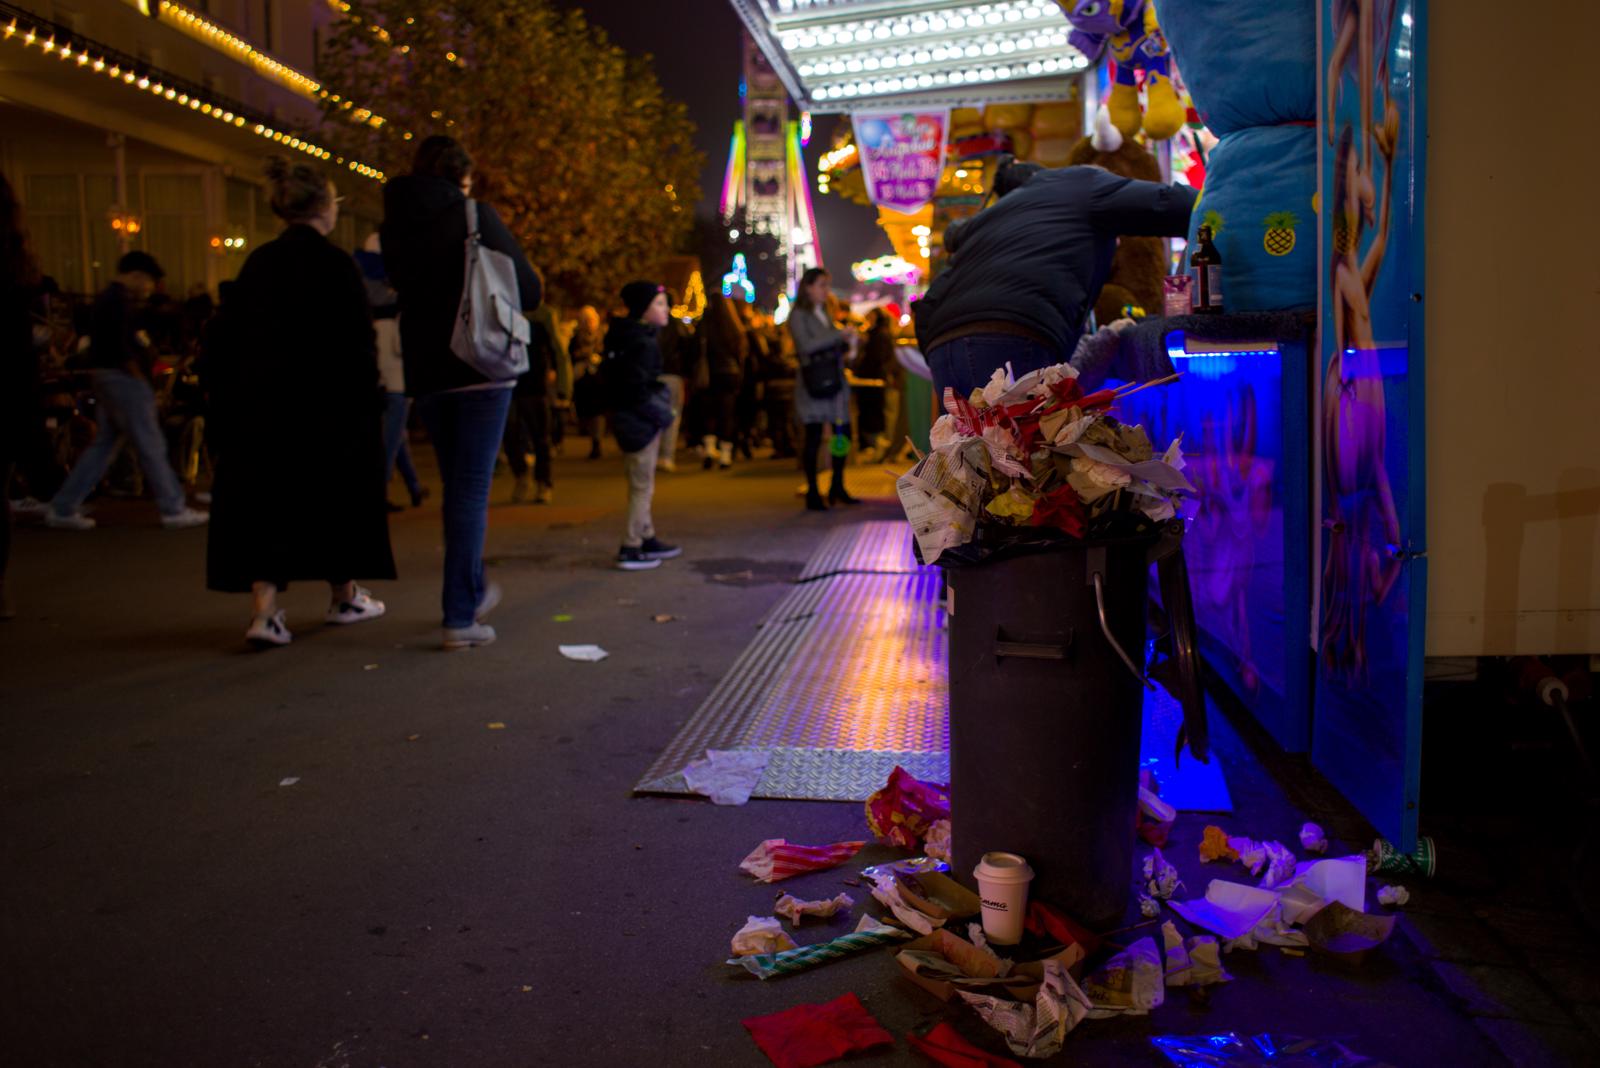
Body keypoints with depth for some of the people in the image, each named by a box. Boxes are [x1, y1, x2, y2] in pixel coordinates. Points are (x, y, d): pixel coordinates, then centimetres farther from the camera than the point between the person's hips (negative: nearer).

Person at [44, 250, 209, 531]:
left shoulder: (106, 298, 18)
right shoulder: (121, 300, -14)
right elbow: (121, 347, -20)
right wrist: (140, 377, -14)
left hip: (105, 379, 10)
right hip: (123, 379, -10)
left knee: (104, 445, 12)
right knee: (151, 446, -4)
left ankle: (62, 509, 12)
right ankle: (174, 510, 1)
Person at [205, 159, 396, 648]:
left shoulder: (257, 263, 7)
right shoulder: (335, 263, -9)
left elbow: (229, 340, 9)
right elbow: (359, 342, -13)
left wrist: (228, 403, 14)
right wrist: (366, 402, -6)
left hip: (259, 403, 4)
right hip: (326, 404, -4)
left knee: (268, 501, 5)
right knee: (335, 495, 12)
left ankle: (264, 610, -7)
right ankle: (344, 596, 27)